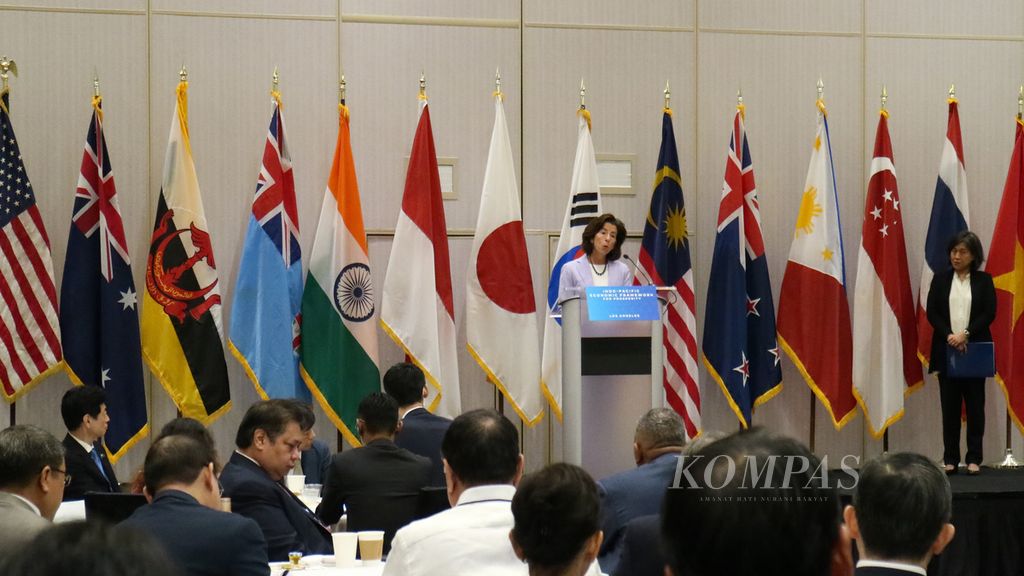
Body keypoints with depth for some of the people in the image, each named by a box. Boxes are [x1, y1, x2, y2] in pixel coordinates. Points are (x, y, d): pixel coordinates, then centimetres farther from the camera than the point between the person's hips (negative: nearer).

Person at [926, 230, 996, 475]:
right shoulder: (940, 279, 6)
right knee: (949, 405, 2)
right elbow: (932, 312, 1)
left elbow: (989, 313, -4)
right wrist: (949, 336, -14)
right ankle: (950, 458, 7)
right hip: (946, 349, 1)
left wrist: (966, 334, -16)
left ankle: (974, 459, 7)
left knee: (975, 405, 2)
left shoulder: (984, 280, 4)